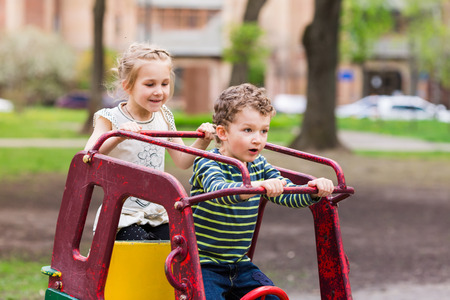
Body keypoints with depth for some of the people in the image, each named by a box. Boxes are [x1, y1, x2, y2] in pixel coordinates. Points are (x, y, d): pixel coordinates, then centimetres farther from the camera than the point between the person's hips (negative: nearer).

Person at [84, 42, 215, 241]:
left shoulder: (163, 118, 7)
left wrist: (202, 142, -6)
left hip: (158, 215, 5)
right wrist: (118, 136, -40)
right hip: (123, 216, -5)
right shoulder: (110, 119, -9)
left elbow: (182, 161, 13)